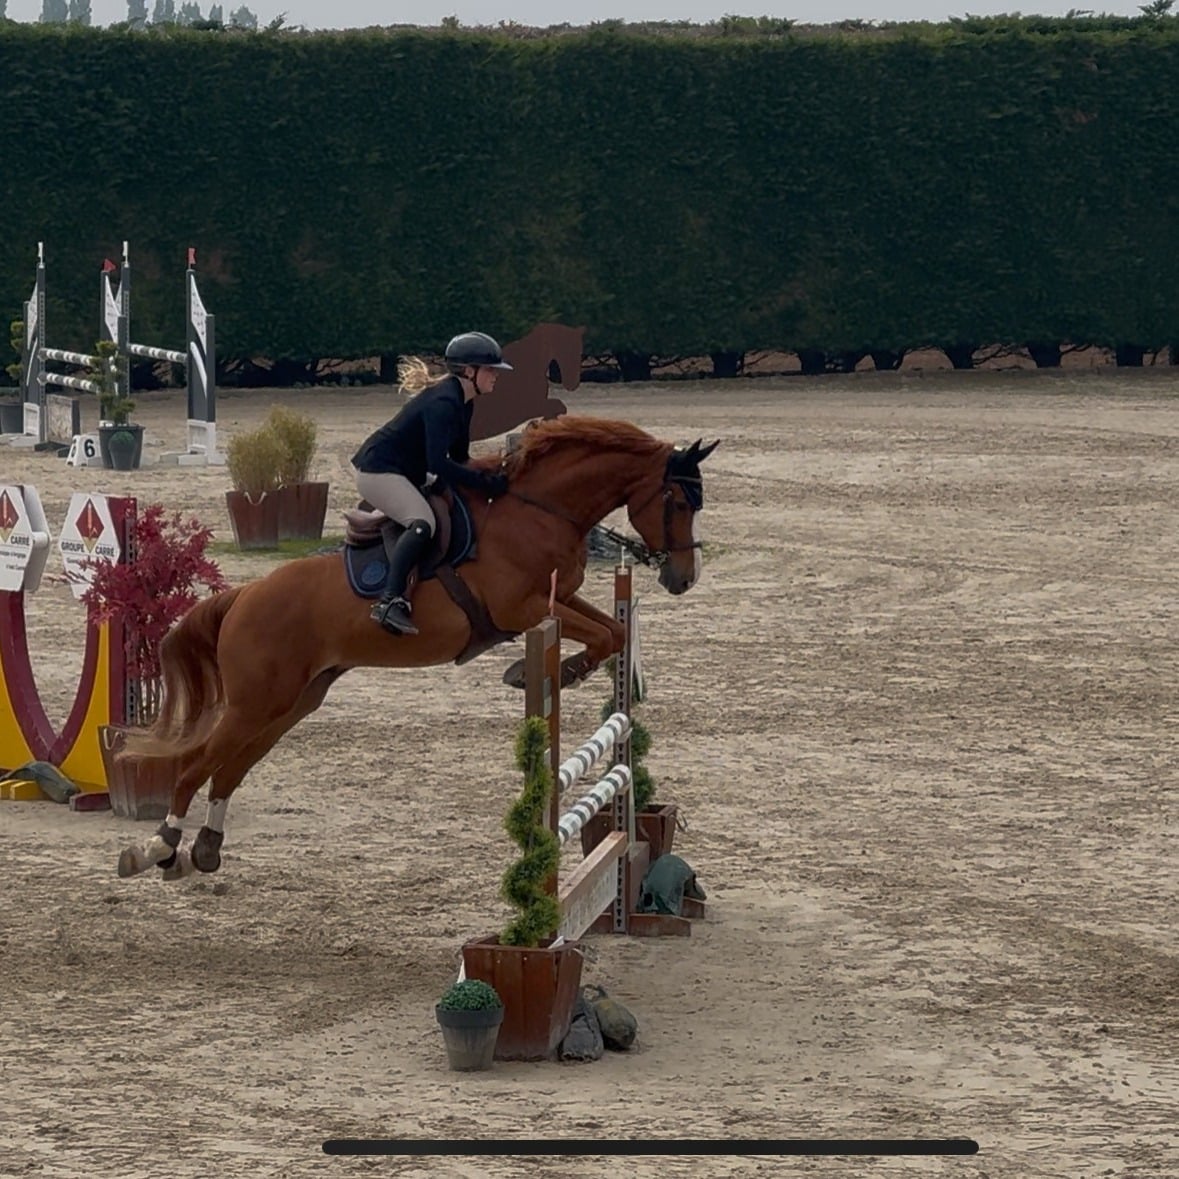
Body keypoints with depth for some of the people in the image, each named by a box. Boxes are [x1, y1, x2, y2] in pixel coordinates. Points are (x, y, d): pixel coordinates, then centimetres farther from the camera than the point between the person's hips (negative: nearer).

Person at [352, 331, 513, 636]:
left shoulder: (462, 402, 8)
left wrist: (490, 476, -1)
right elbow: (437, 464, -30)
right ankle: (390, 601, -43)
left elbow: (458, 458, 15)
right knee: (423, 522, -32)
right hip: (378, 470, -11)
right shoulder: (443, 403, -23)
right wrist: (486, 482, -28)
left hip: (406, 473, 11)